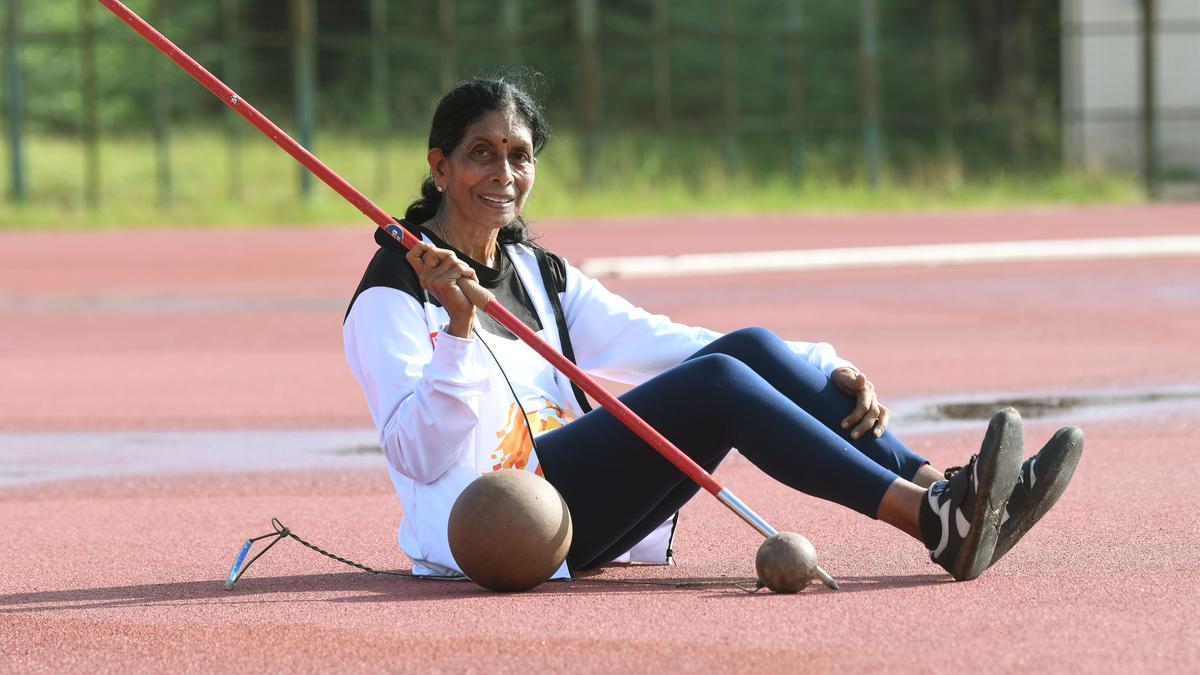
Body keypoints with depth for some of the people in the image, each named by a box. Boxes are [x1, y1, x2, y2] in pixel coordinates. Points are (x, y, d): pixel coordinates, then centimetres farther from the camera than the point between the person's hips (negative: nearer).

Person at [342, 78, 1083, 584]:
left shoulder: (540, 274, 20)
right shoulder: (394, 292, -4)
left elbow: (662, 342, 10)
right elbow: (418, 457, -16)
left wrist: (825, 371, -3)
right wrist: (458, 332, -30)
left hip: (583, 518, 8)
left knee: (750, 348, -10)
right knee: (717, 381, -25)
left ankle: (942, 493, -24)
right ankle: (936, 523, -39)